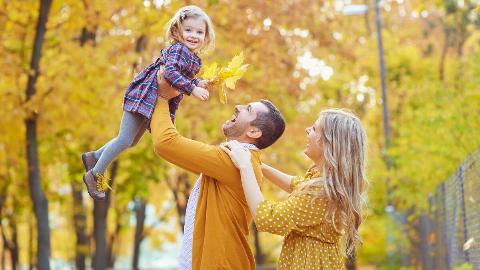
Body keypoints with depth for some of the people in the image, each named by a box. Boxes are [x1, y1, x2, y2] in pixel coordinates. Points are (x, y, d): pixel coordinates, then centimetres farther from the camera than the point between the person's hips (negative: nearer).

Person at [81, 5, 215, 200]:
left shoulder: (193, 58, 11)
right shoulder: (178, 49, -18)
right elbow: (170, 73, -31)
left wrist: (198, 83, 3)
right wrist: (193, 89, -31)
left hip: (157, 103, 10)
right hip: (144, 97, -10)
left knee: (132, 141, 21)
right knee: (125, 140, -5)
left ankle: (93, 157, 35)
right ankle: (95, 175, 8)